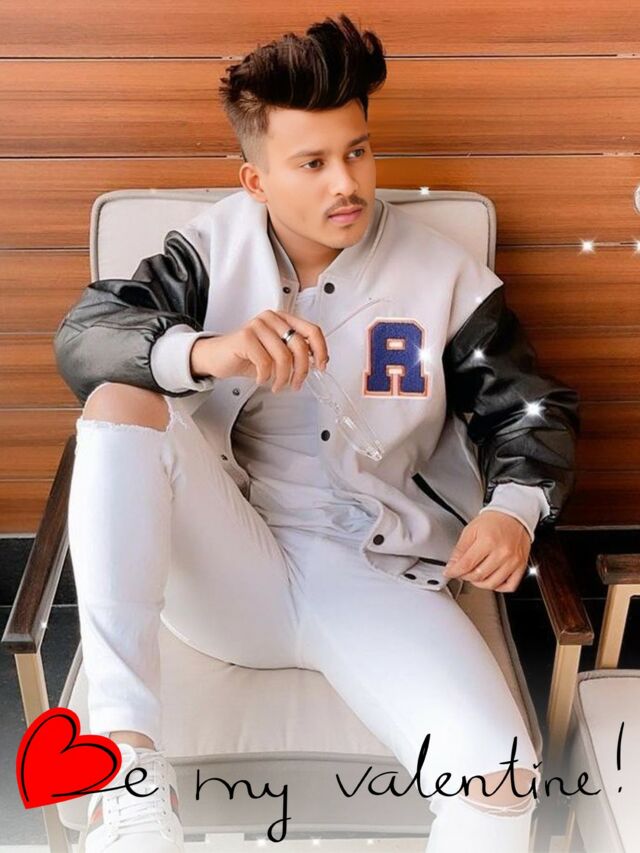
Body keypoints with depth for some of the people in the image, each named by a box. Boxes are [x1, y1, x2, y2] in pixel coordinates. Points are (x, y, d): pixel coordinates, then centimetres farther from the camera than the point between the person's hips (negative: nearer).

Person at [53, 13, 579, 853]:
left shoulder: (444, 274, 3)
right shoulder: (215, 247, 3)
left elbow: (528, 409, 9)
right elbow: (84, 335, -10)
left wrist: (515, 506, -14)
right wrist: (203, 352, -32)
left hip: (380, 578, 0)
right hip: (231, 567, 1)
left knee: (499, 775, -25)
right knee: (123, 403, -25)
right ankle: (126, 750, -30)